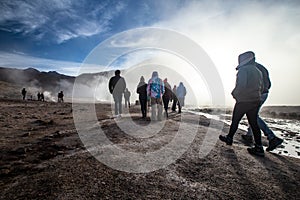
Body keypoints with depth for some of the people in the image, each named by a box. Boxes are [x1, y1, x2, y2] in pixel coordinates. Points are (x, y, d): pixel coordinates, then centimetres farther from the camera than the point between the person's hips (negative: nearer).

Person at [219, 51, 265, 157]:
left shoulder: (243, 70, -12)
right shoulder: (258, 71, 15)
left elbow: (241, 85, -25)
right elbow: (261, 88, 17)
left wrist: (234, 94, -9)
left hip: (243, 101, -7)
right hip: (255, 101, 7)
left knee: (235, 121, 9)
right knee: (254, 124, 9)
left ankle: (229, 139, 25)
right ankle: (259, 148, 9)